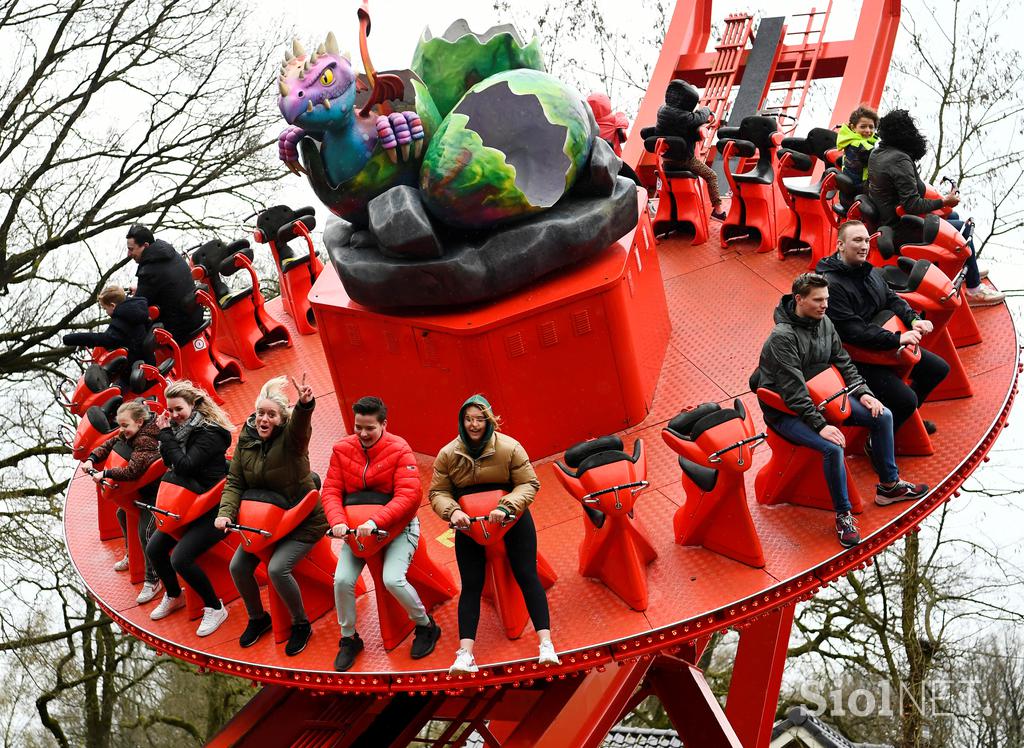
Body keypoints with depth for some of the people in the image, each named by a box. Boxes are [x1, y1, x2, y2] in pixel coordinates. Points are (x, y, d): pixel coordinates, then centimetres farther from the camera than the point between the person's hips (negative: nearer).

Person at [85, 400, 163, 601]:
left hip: (153, 491, -11)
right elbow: (109, 444, 9)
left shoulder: (146, 441, -30)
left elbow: (131, 471, -37)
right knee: (122, 514, 25)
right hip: (139, 489, 11)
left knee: (145, 532, -17)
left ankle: (153, 580, -6)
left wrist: (105, 474, -27)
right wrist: (92, 459, -9)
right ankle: (132, 556, 47)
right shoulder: (129, 434, -1)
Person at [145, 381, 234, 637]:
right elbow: (171, 463, 5)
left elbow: (185, 466, -27)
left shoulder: (209, 433, -19)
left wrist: (166, 434, -21)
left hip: (212, 508, -9)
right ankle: (174, 596, 31)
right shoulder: (179, 428, 6)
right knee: (154, 549, 6)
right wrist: (165, 432, -5)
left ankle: (215, 608, -1)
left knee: (180, 558, -20)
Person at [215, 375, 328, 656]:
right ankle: (258, 617, 26)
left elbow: (301, 423, -46)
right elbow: (235, 482, -2)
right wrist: (225, 512, -19)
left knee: (277, 568, -24)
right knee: (238, 567, -2)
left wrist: (305, 404, -69)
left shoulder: (291, 436, -21)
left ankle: (301, 625, 2)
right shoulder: (246, 439, -5)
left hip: (304, 520, -6)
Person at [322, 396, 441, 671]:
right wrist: (338, 521, -25)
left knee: (393, 579, -22)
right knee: (342, 580, -14)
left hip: (398, 527, -4)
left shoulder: (399, 450, -14)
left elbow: (409, 495, -22)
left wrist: (376, 521, -33)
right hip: (357, 529, 4)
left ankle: (426, 626, 7)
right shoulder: (342, 449, -3)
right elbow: (331, 490, -5)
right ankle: (349, 639, 12)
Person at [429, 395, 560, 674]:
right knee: (471, 585, -2)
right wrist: (452, 511, -24)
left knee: (527, 576, -6)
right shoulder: (448, 454, -8)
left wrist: (506, 507, -28)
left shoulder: (509, 447, -14)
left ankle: (546, 645, -6)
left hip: (512, 520, -1)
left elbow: (528, 484, -13)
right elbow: (438, 492, -4)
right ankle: (465, 654, -5)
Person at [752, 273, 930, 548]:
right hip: (786, 412, -8)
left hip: (819, 397, 9)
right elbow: (793, 391, -28)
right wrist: (820, 425, -31)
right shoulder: (782, 338, -26)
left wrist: (863, 392, -3)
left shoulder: (824, 322, 0)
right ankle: (843, 515, -11)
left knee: (882, 416, 2)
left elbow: (843, 361, 11)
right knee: (833, 447, -31)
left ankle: (888, 485, 18)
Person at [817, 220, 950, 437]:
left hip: (888, 346, 10)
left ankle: (907, 416, 34)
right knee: (906, 399, -22)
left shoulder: (870, 271, 7)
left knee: (939, 368, 16)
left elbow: (892, 299, 13)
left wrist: (913, 320, -8)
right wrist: (897, 339, -31)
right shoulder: (830, 284, -24)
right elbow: (853, 331, -29)